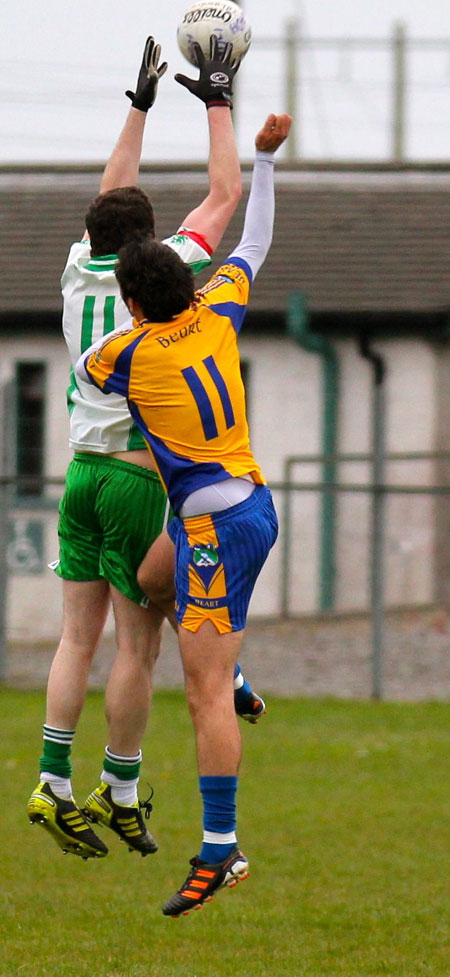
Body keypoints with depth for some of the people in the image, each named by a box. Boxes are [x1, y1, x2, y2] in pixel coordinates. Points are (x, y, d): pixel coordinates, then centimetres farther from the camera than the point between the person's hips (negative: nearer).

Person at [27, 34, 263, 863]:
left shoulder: (80, 271, 5)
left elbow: (111, 195, 23)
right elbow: (224, 196, 0)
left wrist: (141, 104, 28)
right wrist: (219, 103, 10)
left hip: (83, 472, 6)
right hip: (141, 477, -6)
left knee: (80, 636, 5)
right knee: (138, 644, 0)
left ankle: (54, 786, -3)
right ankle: (120, 795, 3)